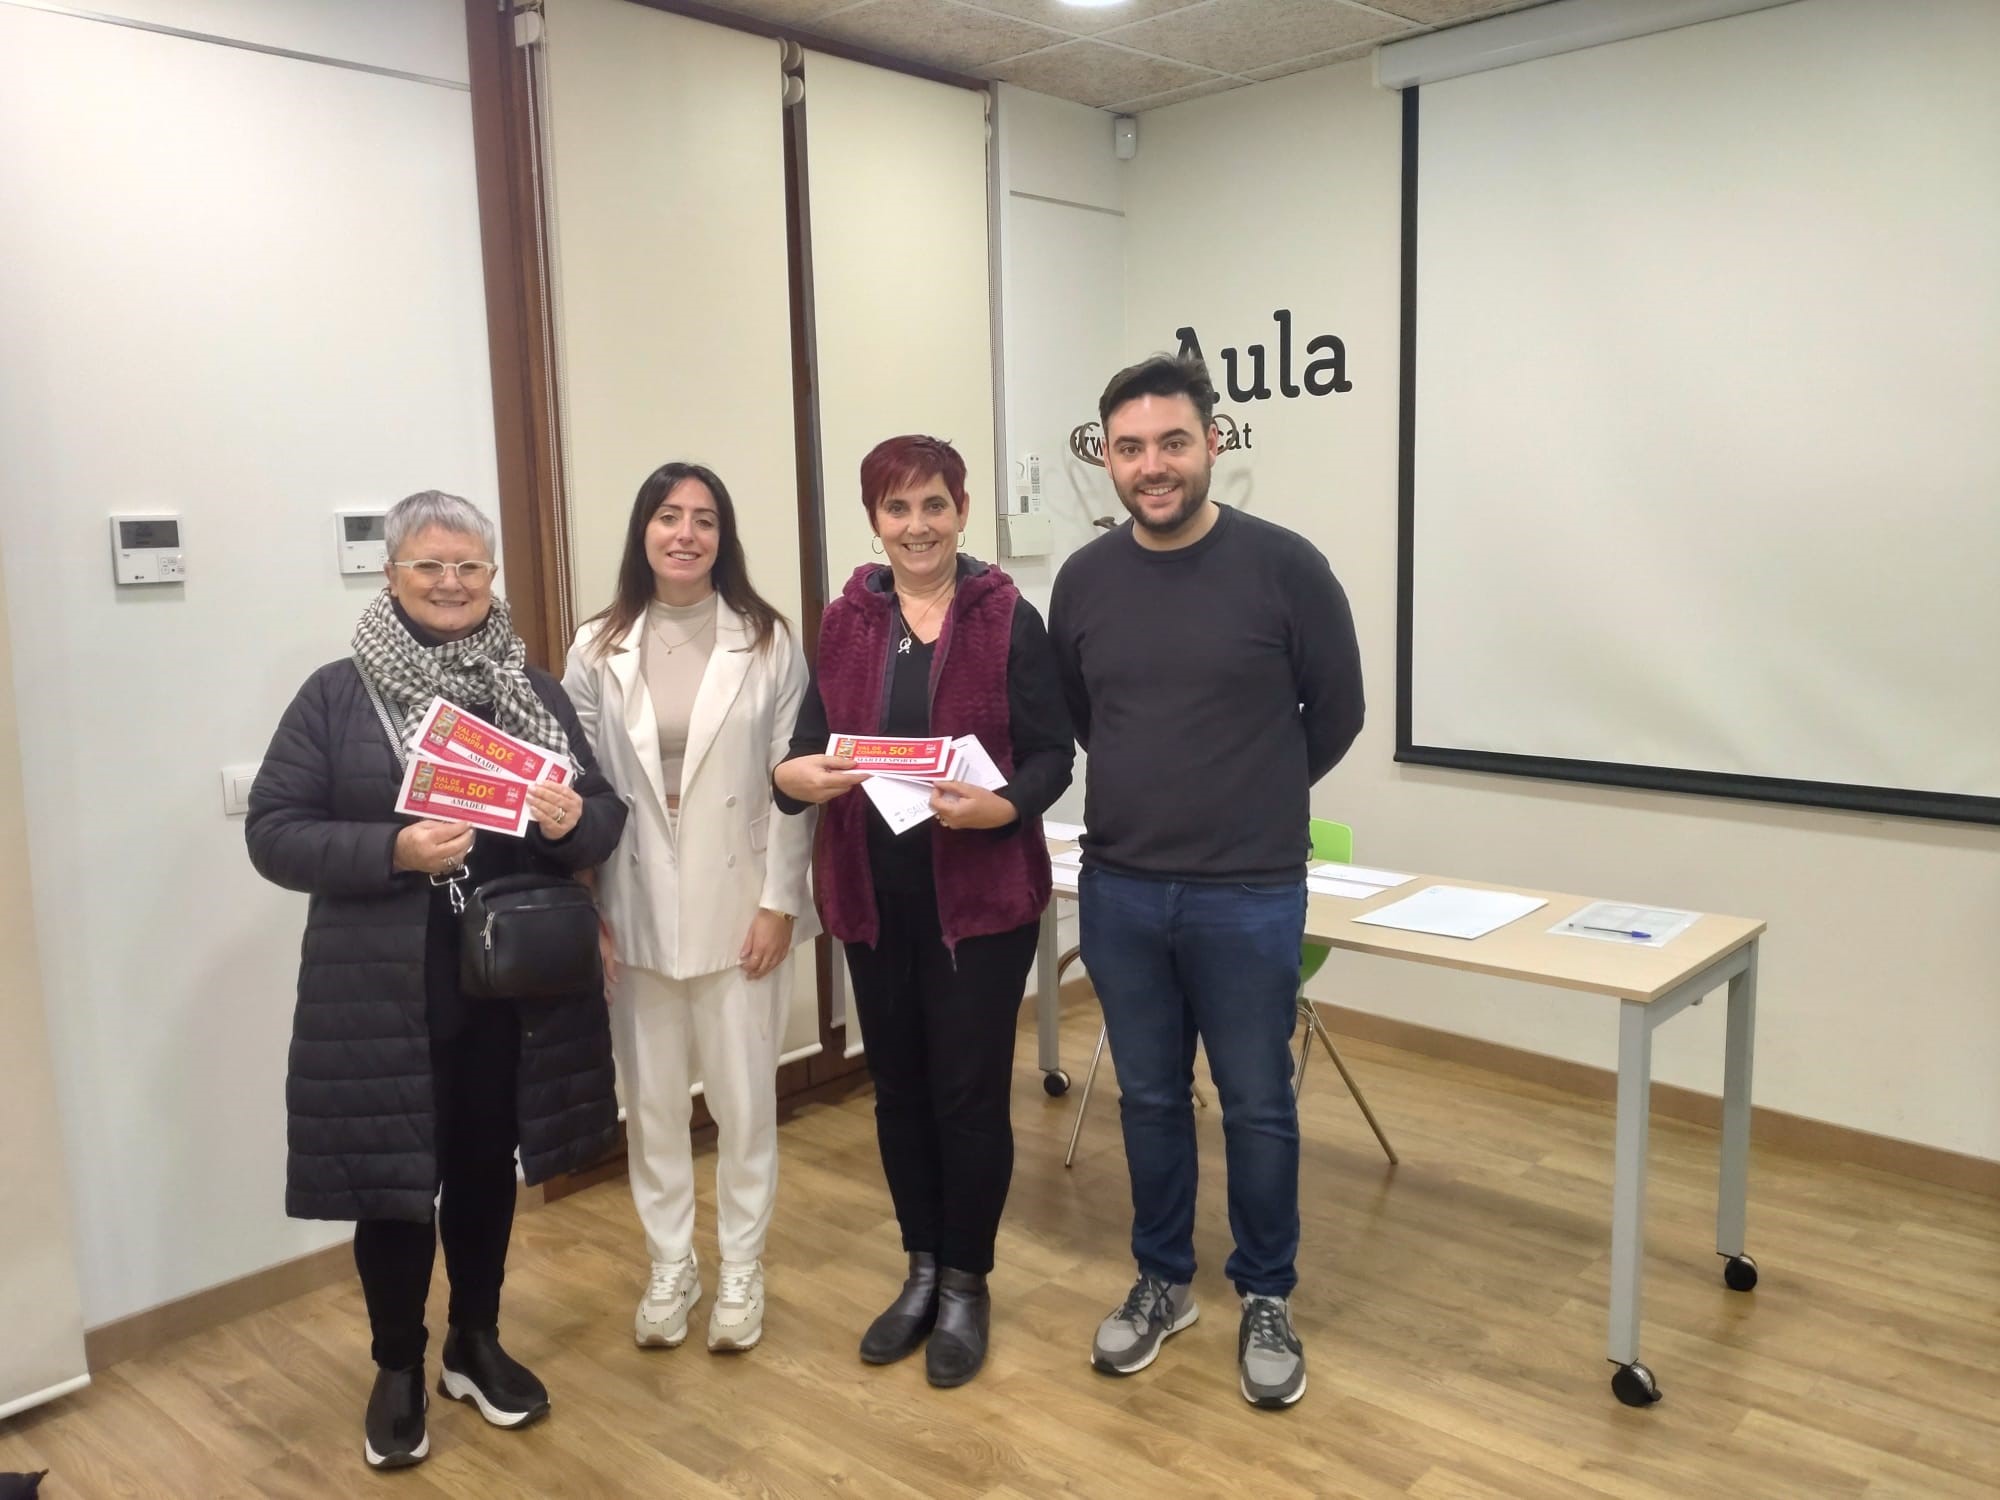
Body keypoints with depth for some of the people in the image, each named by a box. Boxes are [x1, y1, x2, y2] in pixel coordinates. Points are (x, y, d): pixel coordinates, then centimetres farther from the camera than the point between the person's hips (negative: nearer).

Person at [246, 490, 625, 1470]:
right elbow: (272, 832, -7)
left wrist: (573, 822, -17)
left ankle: (476, 1344, 37)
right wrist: (391, 852, -22)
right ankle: (397, 1368, 30)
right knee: (393, 1178, 8)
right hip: (386, 991, -2)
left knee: (486, 1168, 16)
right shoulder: (338, 693, -4)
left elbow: (606, 814, 7)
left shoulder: (532, 688, 5)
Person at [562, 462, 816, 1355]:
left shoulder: (767, 641, -4)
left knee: (744, 1101, 9)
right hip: (636, 912, 2)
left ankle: (741, 1275, 27)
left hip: (738, 905, -2)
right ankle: (669, 1271, 31)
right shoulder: (597, 650, 1)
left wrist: (779, 902, -8)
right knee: (651, 1101, 13)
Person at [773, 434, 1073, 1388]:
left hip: (982, 895, -4)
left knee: (969, 1091, 4)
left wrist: (1003, 807, -25)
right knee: (899, 1088, 15)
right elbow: (809, 748, 4)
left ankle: (967, 1285, 25)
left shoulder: (1008, 619, -6)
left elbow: (1052, 754, -6)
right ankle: (922, 1270, 34)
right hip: (873, 897, 4)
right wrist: (792, 776, -18)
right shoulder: (845, 623, 5)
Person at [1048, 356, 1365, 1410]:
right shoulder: (1084, 579, 1)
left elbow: (1336, 711, 1)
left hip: (1249, 895, -3)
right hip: (1118, 890, 3)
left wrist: (1253, 802, 10)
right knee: (1150, 1099, 16)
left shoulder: (1283, 566, -10)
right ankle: (1162, 1281, 35)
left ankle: (1266, 1301, 30)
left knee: (1256, 1106, 10)